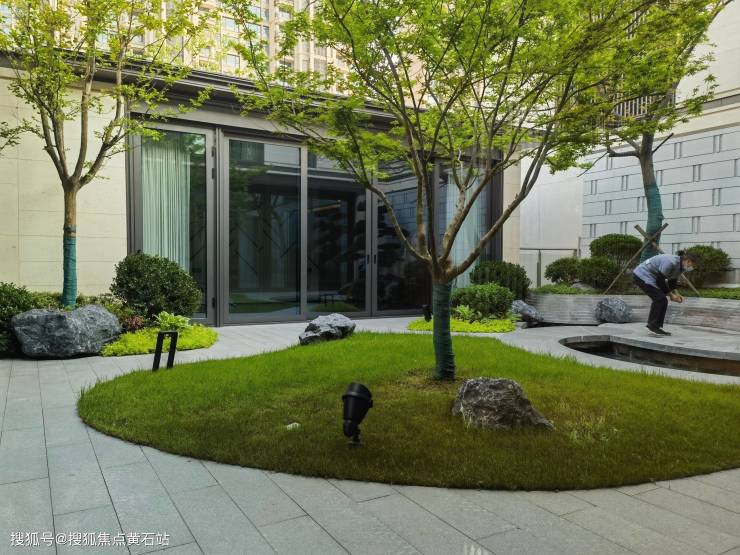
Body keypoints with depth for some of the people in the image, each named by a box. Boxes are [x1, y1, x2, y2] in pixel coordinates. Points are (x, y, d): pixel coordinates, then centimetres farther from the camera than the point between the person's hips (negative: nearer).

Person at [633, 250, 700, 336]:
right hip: (642, 275, -10)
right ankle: (654, 326, -5)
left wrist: (676, 293, 0)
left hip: (650, 277, 10)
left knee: (660, 300, 5)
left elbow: (672, 281, 15)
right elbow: (660, 281, -22)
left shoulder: (680, 267, 2)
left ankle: (652, 325, 12)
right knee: (660, 299, -13)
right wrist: (671, 295, -13)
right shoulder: (671, 262, -27)